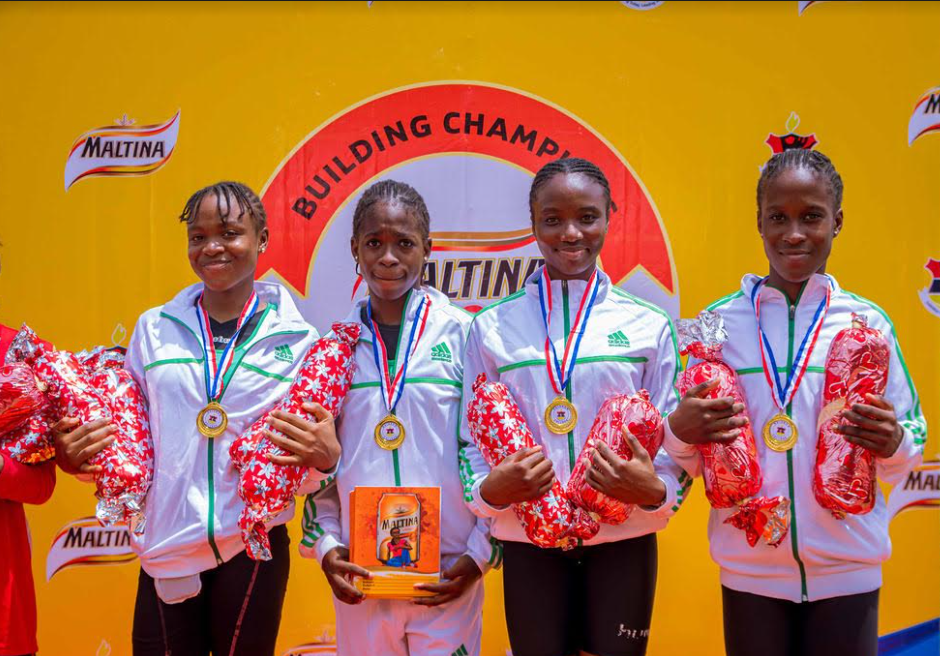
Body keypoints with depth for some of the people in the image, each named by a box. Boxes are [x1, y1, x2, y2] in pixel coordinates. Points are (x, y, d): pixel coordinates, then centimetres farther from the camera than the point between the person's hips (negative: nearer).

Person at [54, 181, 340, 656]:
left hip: (253, 550, -1)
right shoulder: (154, 329, 5)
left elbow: (316, 459, 4)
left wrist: (324, 457, -17)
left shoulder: (297, 340, 0)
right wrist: (77, 455, -5)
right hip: (165, 550, 2)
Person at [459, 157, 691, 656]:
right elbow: (470, 439, 5)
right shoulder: (492, 326, 2)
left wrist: (654, 491, -16)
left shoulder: (648, 325, 1)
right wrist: (490, 488, -15)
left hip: (623, 541, 0)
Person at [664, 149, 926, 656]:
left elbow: (913, 439, 5)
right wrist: (681, 433, -16)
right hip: (748, 566, 0)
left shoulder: (868, 322, 0)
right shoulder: (718, 321, 1)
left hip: (847, 565, 0)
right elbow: (686, 456, 5)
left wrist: (892, 443, -16)